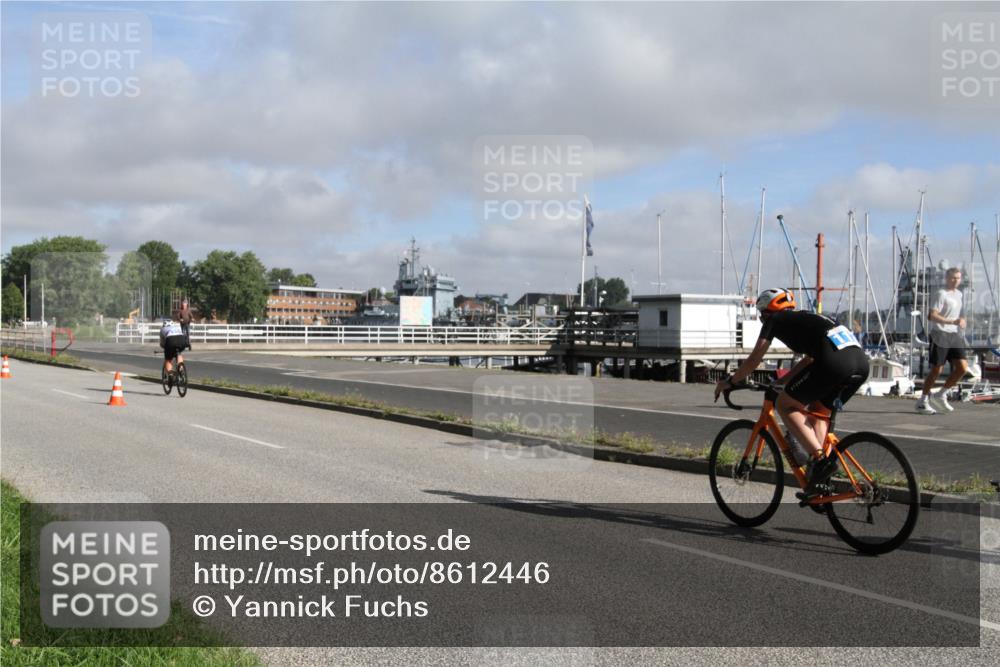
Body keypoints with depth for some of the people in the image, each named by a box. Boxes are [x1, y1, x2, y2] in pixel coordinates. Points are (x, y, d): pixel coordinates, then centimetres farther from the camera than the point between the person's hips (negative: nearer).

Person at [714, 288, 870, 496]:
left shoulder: (775, 320, 16)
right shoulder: (805, 319, 36)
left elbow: (754, 360, 17)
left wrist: (729, 382, 30)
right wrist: (783, 380, 52)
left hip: (834, 364, -8)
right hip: (861, 363, 8)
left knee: (784, 405, 10)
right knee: (818, 412, 25)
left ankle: (819, 457, -5)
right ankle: (818, 483, 17)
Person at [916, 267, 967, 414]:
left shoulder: (959, 294, 17)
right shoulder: (941, 294, -9)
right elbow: (933, 316, -19)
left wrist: (961, 321, 10)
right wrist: (953, 322, -26)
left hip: (955, 336, 7)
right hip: (940, 336, -7)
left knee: (962, 368, -5)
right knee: (936, 370, -4)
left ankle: (941, 395, 12)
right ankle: (923, 402, 7)